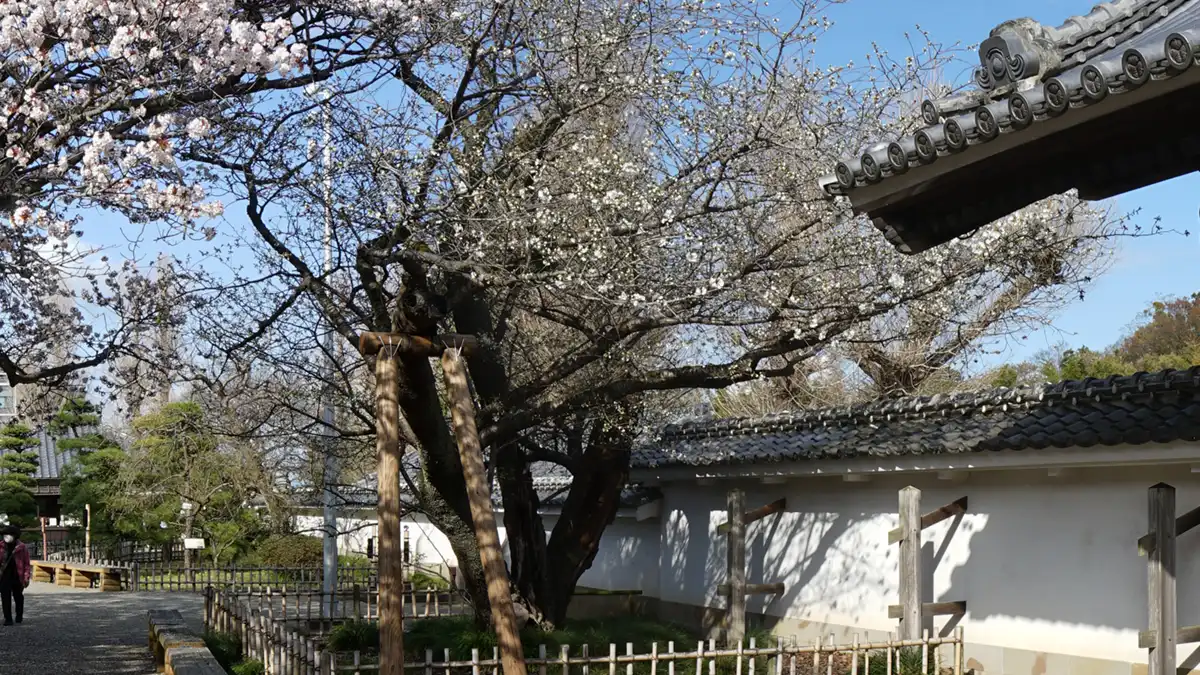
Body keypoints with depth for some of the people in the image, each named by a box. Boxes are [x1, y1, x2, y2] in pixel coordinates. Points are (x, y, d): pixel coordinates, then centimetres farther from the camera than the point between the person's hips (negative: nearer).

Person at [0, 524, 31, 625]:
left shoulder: (21, 547, -6)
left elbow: (27, 564, -4)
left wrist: (26, 578, -8)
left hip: (17, 577, -2)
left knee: (18, 597, 14)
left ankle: (19, 617, 30)